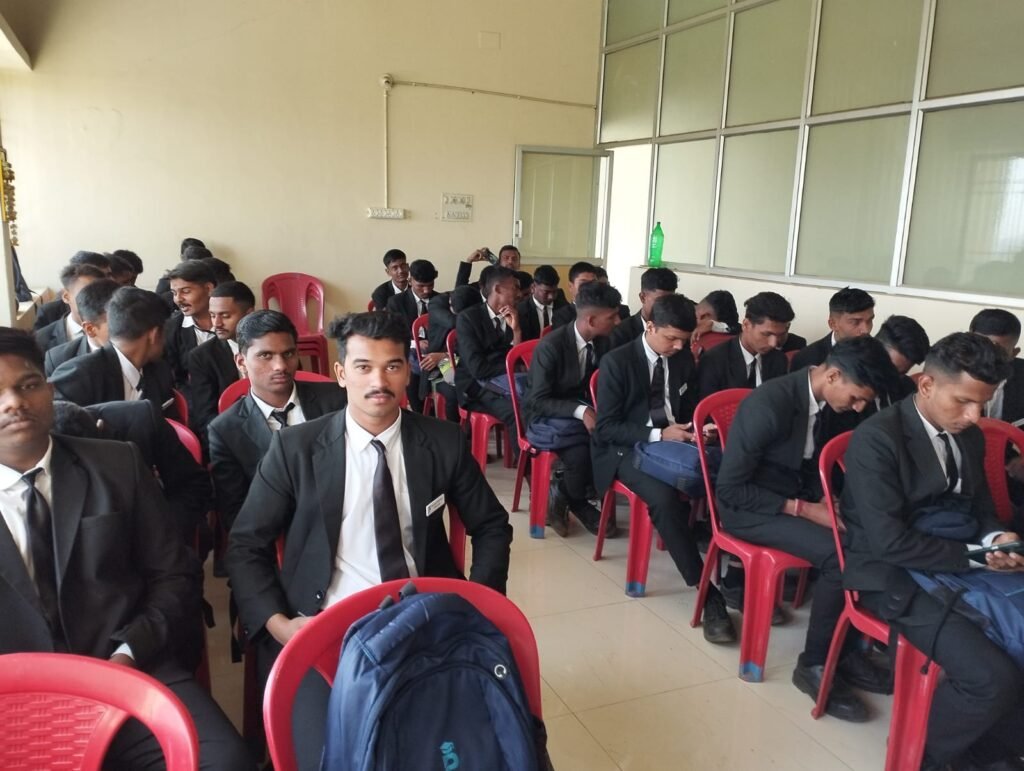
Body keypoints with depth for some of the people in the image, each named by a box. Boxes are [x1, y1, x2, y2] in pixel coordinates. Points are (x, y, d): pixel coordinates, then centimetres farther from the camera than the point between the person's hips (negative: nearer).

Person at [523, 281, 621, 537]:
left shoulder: (602, 342, -4)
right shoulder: (550, 347, -23)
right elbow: (538, 401, -22)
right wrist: (581, 411, -35)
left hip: (580, 410, 6)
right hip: (545, 416, -6)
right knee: (580, 454, -32)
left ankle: (562, 497, -3)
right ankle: (579, 505, 1)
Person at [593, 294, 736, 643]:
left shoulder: (684, 359, 6)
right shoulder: (616, 362, -10)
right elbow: (606, 428, -12)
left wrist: (695, 429, -6)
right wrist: (658, 435, -22)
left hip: (674, 442, 5)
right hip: (627, 448, -5)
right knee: (665, 497, -35)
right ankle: (706, 591, -26)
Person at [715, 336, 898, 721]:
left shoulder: (827, 400, -3)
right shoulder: (768, 405, -26)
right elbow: (729, 489, -22)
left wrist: (826, 499, -8)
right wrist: (804, 509, -23)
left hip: (797, 498, 7)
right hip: (750, 507, -7)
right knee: (840, 555, -26)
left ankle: (848, 648, 2)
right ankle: (815, 664, -8)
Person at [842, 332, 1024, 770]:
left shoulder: (970, 437, 7)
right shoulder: (877, 439, -19)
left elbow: (980, 509, 16)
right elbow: (890, 542, -22)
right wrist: (974, 557, -17)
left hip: (960, 563, 8)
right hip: (896, 575, -8)